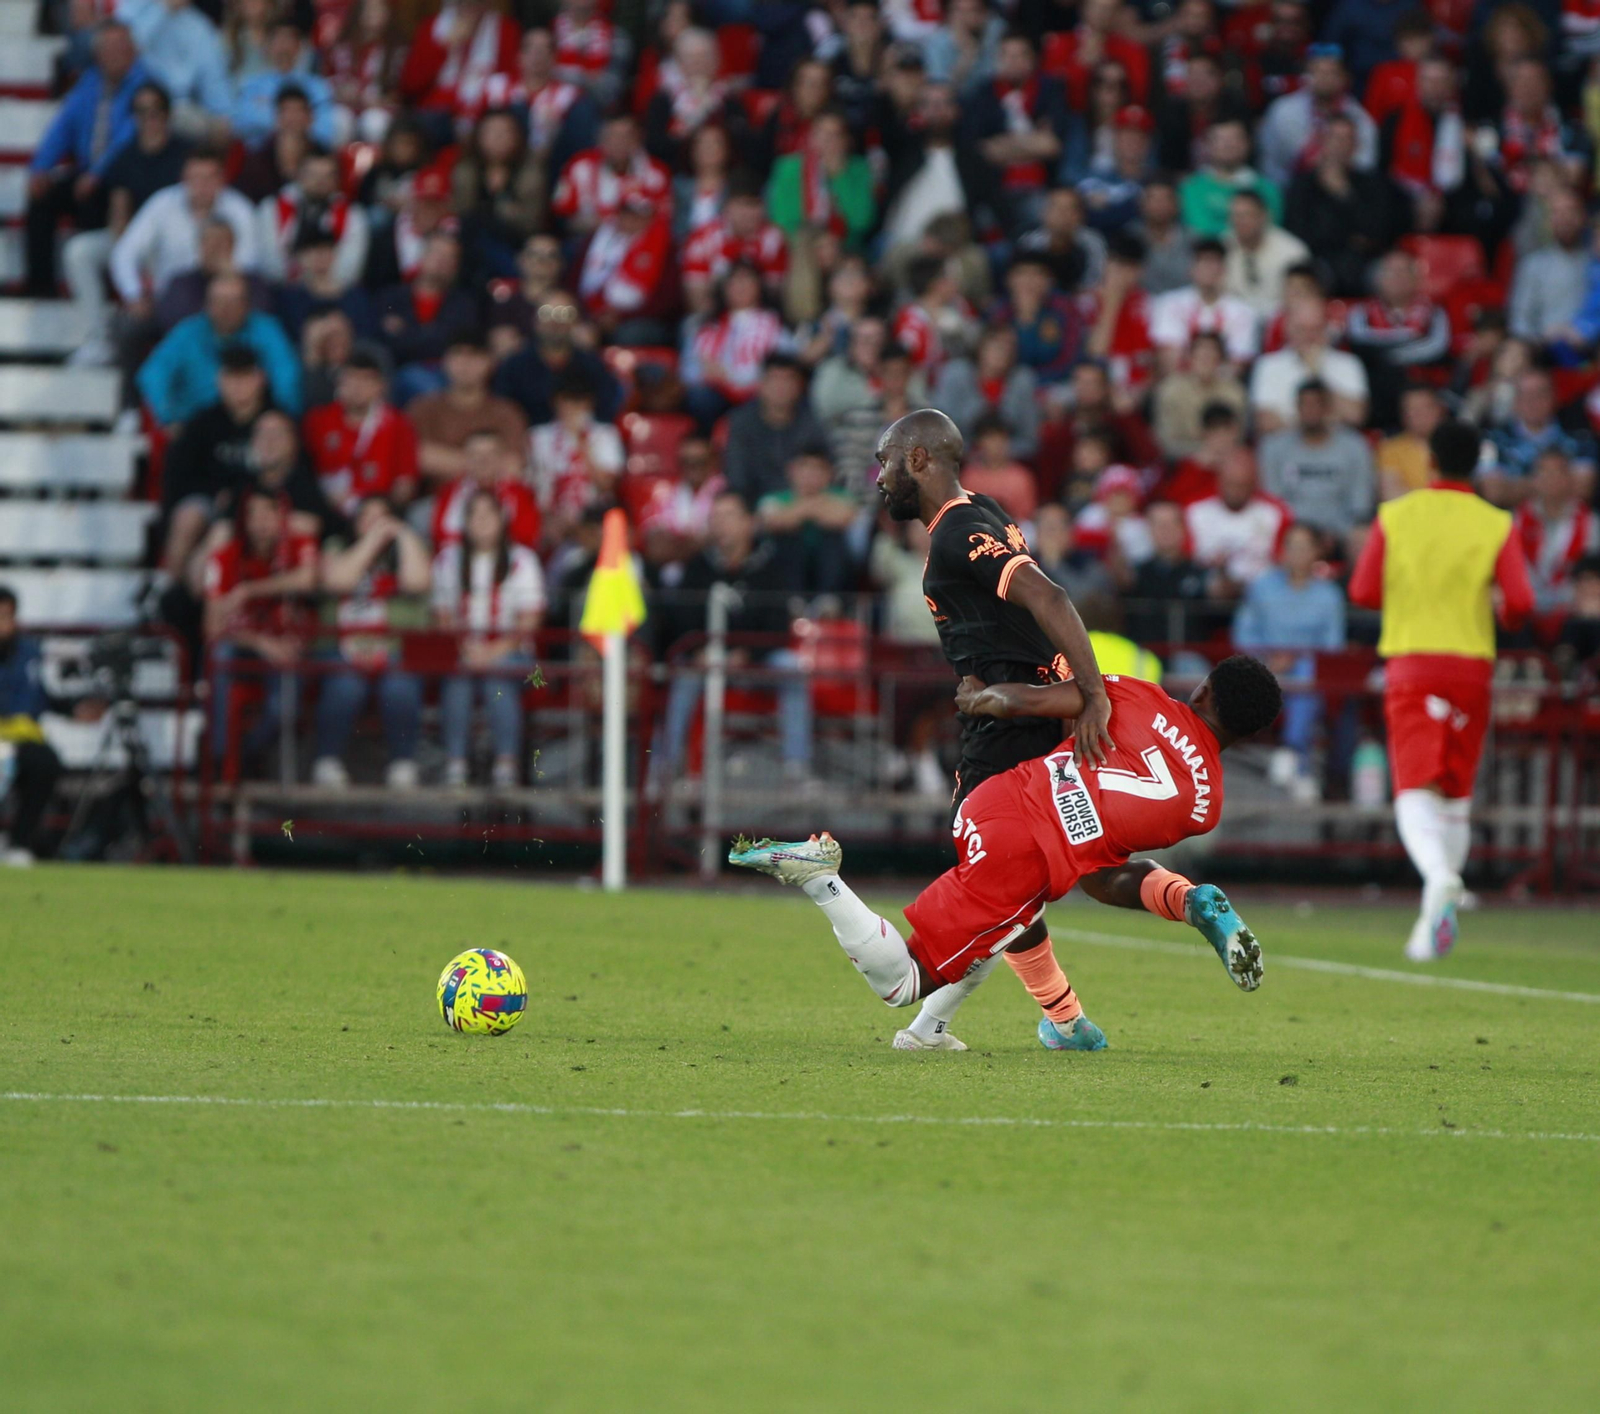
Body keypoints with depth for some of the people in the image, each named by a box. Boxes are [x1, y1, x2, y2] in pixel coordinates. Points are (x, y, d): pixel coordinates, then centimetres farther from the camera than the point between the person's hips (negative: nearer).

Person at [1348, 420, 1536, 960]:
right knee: (1457, 795, 14)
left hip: (1409, 664, -1)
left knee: (1416, 790, -9)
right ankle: (1437, 916, 13)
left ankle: (1438, 876, -38)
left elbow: (1362, 592, 0)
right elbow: (1520, 601, -9)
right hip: (1472, 666, 1)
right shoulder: (1496, 525, -1)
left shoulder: (1395, 516, 0)